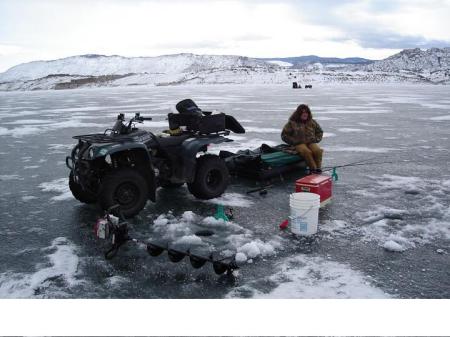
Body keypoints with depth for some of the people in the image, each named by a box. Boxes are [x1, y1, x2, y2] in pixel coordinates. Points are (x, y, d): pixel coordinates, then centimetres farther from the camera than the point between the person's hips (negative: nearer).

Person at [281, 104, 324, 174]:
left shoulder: (312, 122, 13)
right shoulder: (292, 123, 3)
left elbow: (320, 131, 26)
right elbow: (284, 135, 5)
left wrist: (316, 139, 7)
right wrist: (294, 141, -6)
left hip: (311, 142, 3)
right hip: (299, 144, -3)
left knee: (318, 151, -30)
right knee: (307, 152, -36)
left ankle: (318, 168, -23)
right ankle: (313, 169, -33)